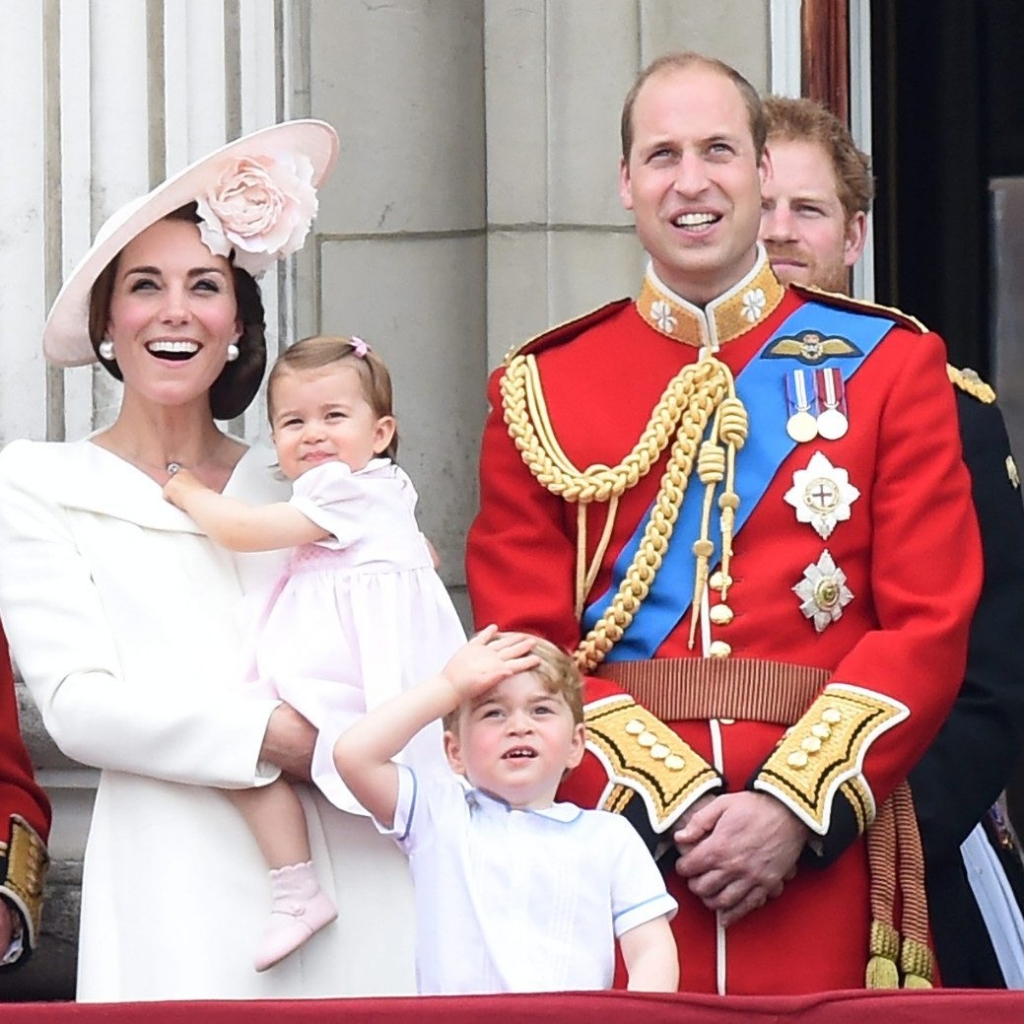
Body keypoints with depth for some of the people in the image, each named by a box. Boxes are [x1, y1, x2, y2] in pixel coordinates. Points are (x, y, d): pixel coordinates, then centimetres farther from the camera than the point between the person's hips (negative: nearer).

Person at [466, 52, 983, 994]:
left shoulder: (890, 363, 7)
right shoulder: (539, 389, 8)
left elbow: (931, 624, 0)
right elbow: (524, 647, 2)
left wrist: (795, 810, -12)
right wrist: (673, 805, -12)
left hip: (824, 860, 0)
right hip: (614, 844, 0)